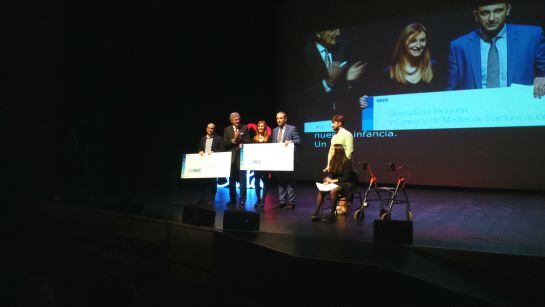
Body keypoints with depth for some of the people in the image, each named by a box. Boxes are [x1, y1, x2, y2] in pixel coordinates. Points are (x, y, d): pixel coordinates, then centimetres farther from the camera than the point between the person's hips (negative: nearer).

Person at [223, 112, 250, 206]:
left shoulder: (244, 128, 6)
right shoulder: (227, 129, 9)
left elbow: (248, 141, 2)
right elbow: (225, 144, 2)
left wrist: (240, 139, -14)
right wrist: (233, 140, -11)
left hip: (242, 156, -2)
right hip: (231, 157, 2)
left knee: (242, 179, -3)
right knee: (232, 179, 8)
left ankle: (242, 199, 4)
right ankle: (232, 199, 16)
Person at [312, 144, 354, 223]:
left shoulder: (346, 161, -13)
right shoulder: (333, 160, 7)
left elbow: (347, 177, -15)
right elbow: (330, 173, 12)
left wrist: (333, 180, -17)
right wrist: (328, 180, -10)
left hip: (345, 184, -6)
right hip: (334, 182, 7)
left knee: (333, 191, -36)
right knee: (321, 191, -20)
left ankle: (332, 215, -23)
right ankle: (316, 214, -24)